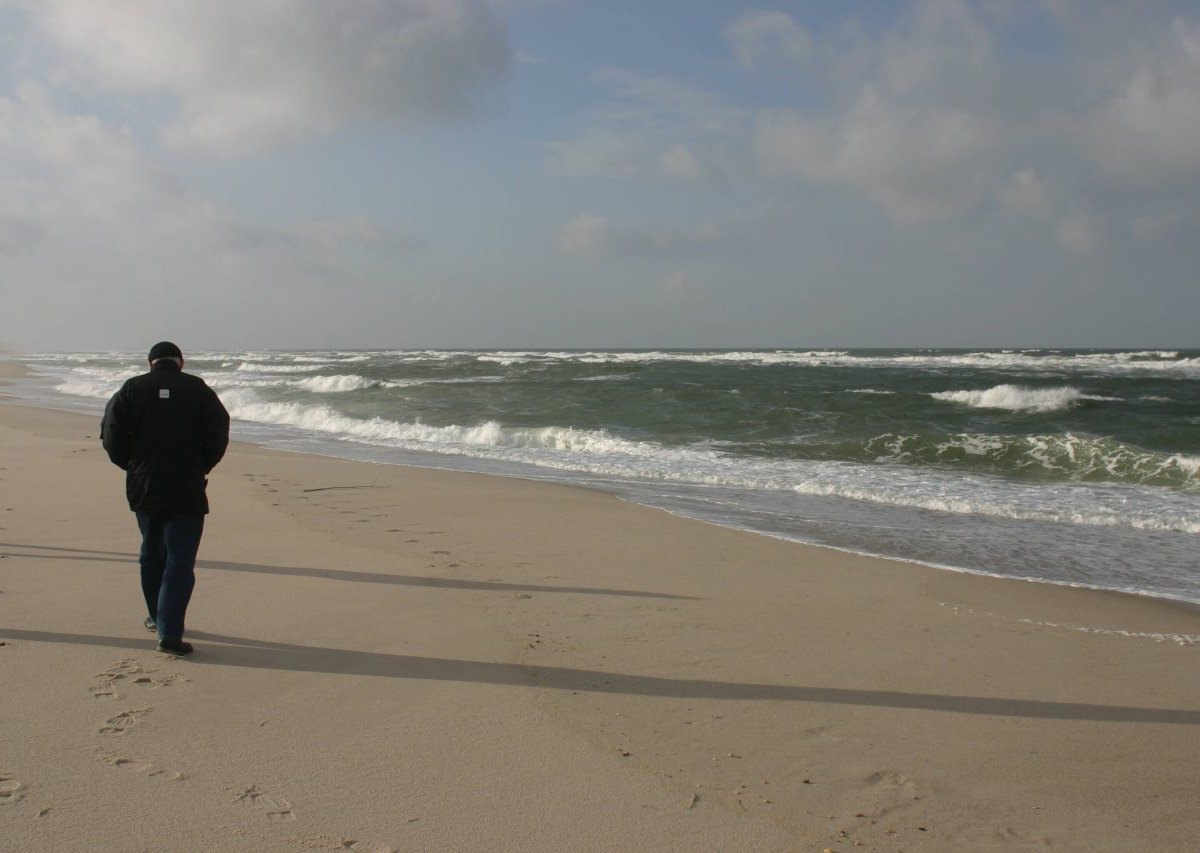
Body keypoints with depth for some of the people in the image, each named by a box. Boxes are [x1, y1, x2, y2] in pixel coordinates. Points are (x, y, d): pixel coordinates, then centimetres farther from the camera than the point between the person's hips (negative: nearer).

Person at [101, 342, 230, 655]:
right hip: (186, 491, -3)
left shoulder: (131, 389, 3)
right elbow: (218, 437, -5)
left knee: (152, 554, 22)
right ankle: (169, 632, -12)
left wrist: (133, 466, 12)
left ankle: (158, 617, 35)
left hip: (143, 488, 3)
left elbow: (111, 436, -2)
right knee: (180, 561, -2)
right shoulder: (198, 390, -1)